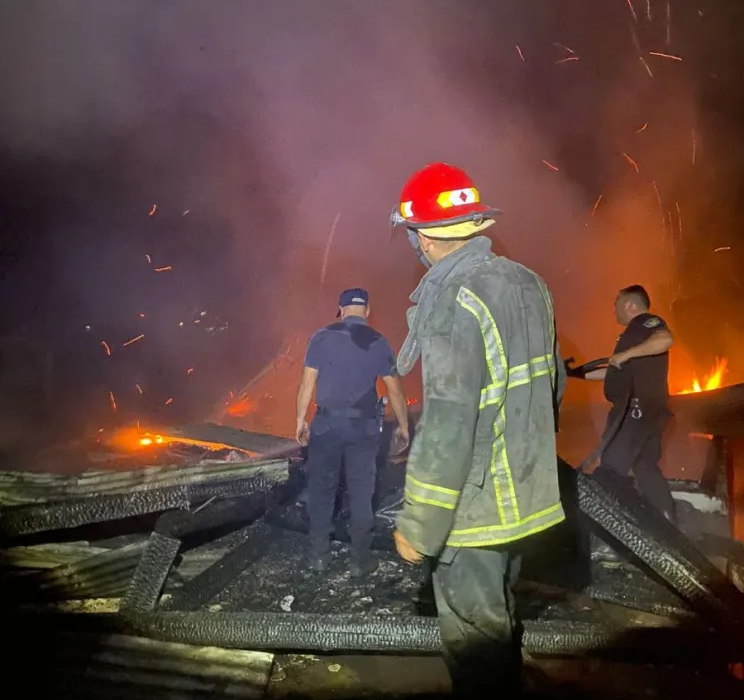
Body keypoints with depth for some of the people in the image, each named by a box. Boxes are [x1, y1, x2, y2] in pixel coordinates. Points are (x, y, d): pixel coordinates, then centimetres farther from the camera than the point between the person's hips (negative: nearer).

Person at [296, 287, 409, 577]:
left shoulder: (322, 337, -2)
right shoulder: (378, 342, 0)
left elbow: (307, 383, -3)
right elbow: (395, 390, 3)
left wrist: (300, 420, 7)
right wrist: (403, 426, 14)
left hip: (327, 423, 0)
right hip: (364, 427, 1)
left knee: (321, 489, 13)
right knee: (361, 493, 9)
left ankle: (319, 554, 22)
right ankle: (360, 559, 17)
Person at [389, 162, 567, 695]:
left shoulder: (453, 302, -23)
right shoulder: (528, 283, 4)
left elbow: (449, 426, -26)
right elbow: (553, 382, 12)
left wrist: (418, 525, -18)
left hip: (474, 505, -9)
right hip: (521, 492, 9)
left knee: (474, 633, 11)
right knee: (499, 615, 27)